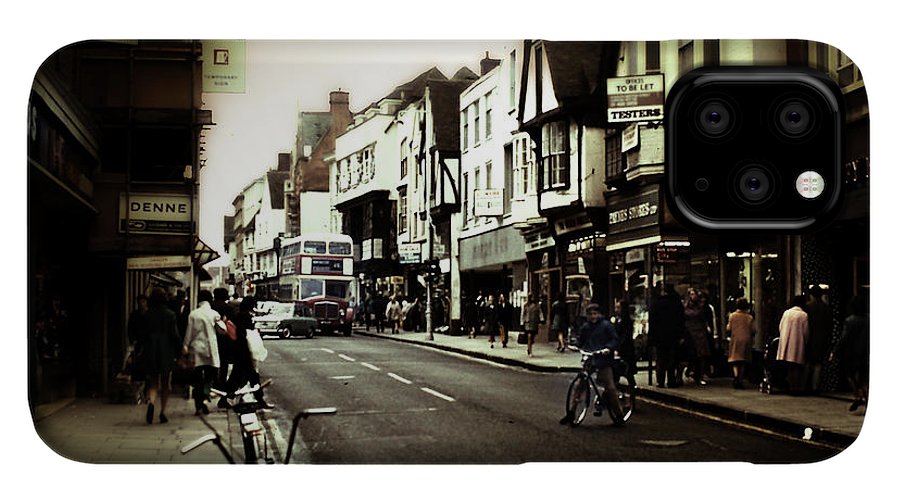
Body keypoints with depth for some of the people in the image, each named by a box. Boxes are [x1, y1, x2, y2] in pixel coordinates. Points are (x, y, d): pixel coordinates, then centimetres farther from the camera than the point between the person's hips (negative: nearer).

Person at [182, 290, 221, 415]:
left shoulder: (193, 314, -1)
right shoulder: (214, 314, -5)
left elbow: (189, 332, -1)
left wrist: (185, 345, 5)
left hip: (196, 349, 2)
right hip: (210, 349, -2)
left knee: (197, 378, 7)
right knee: (209, 376, 5)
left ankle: (198, 406, 7)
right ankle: (205, 398, -19)